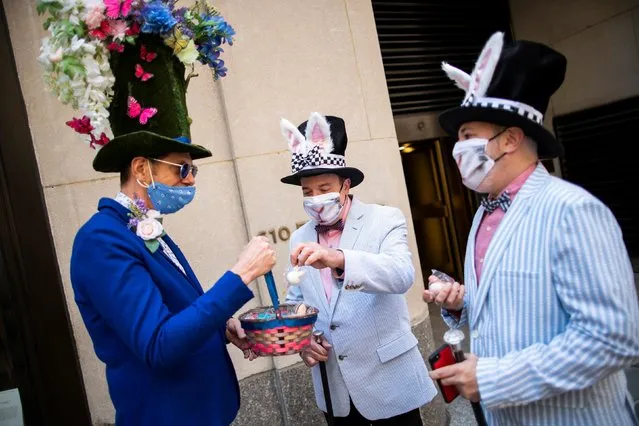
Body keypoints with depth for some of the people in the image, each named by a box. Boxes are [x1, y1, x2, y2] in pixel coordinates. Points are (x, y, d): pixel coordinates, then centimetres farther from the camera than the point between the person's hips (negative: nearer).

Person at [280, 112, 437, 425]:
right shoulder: (299, 239, 4)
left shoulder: (384, 220, -9)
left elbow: (402, 275, -26)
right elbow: (295, 302, 11)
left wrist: (338, 259, -41)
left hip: (388, 379, -4)